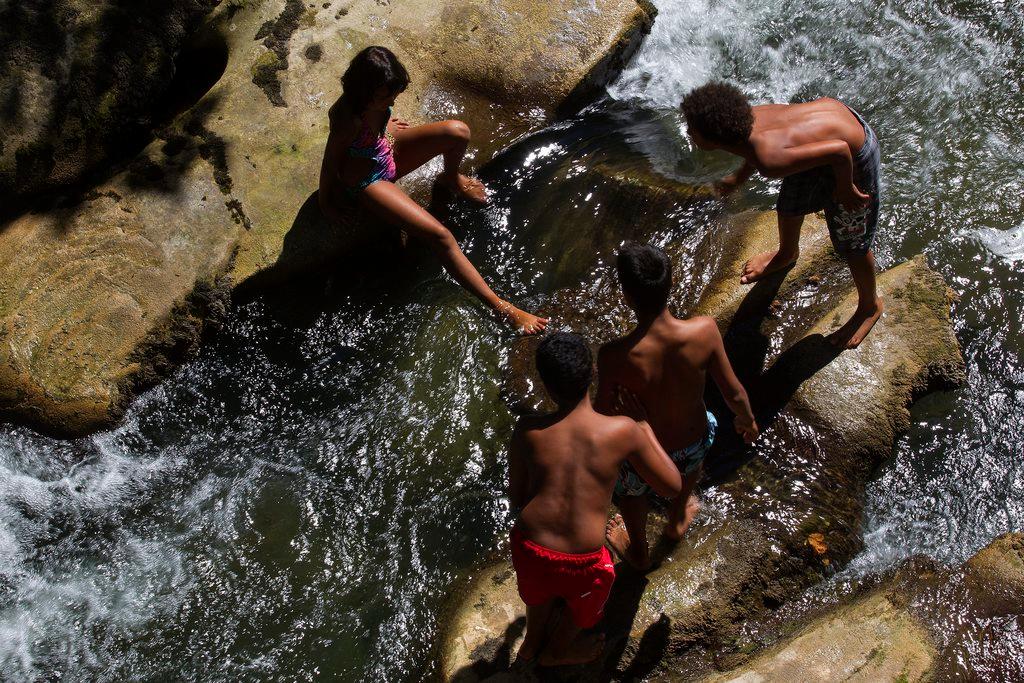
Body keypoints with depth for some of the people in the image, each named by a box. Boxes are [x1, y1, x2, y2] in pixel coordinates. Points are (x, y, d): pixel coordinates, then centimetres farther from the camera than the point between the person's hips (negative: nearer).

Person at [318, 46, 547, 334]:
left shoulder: (376, 96, -19)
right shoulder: (347, 121, -39)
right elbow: (330, 163, -22)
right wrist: (326, 202, -5)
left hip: (390, 148, 7)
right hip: (369, 180, -7)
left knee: (458, 132, -18)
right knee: (439, 236, -22)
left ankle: (451, 180, 19)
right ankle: (502, 308, -18)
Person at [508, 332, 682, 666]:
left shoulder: (527, 432, -12)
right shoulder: (623, 431, -16)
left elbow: (516, 499, 1)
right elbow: (672, 486, -3)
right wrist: (648, 432, 10)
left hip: (529, 548, 2)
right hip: (581, 561, -2)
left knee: (540, 590, 38)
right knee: (582, 608, 35)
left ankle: (531, 643, 66)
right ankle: (556, 652, 62)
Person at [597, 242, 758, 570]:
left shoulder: (614, 356, -36)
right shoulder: (704, 331, -30)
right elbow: (734, 394, -16)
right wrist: (747, 420, 8)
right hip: (693, 442, 2)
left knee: (630, 488, 34)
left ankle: (638, 551, 65)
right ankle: (677, 520, 63)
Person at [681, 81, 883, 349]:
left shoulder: (768, 160, -41)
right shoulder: (745, 117, -18)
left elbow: (839, 149, -38)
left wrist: (845, 190, -20)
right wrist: (740, 176, 21)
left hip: (852, 154, -7)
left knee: (851, 244, 12)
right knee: (790, 205, 29)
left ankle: (869, 306, 38)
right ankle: (787, 254, 61)